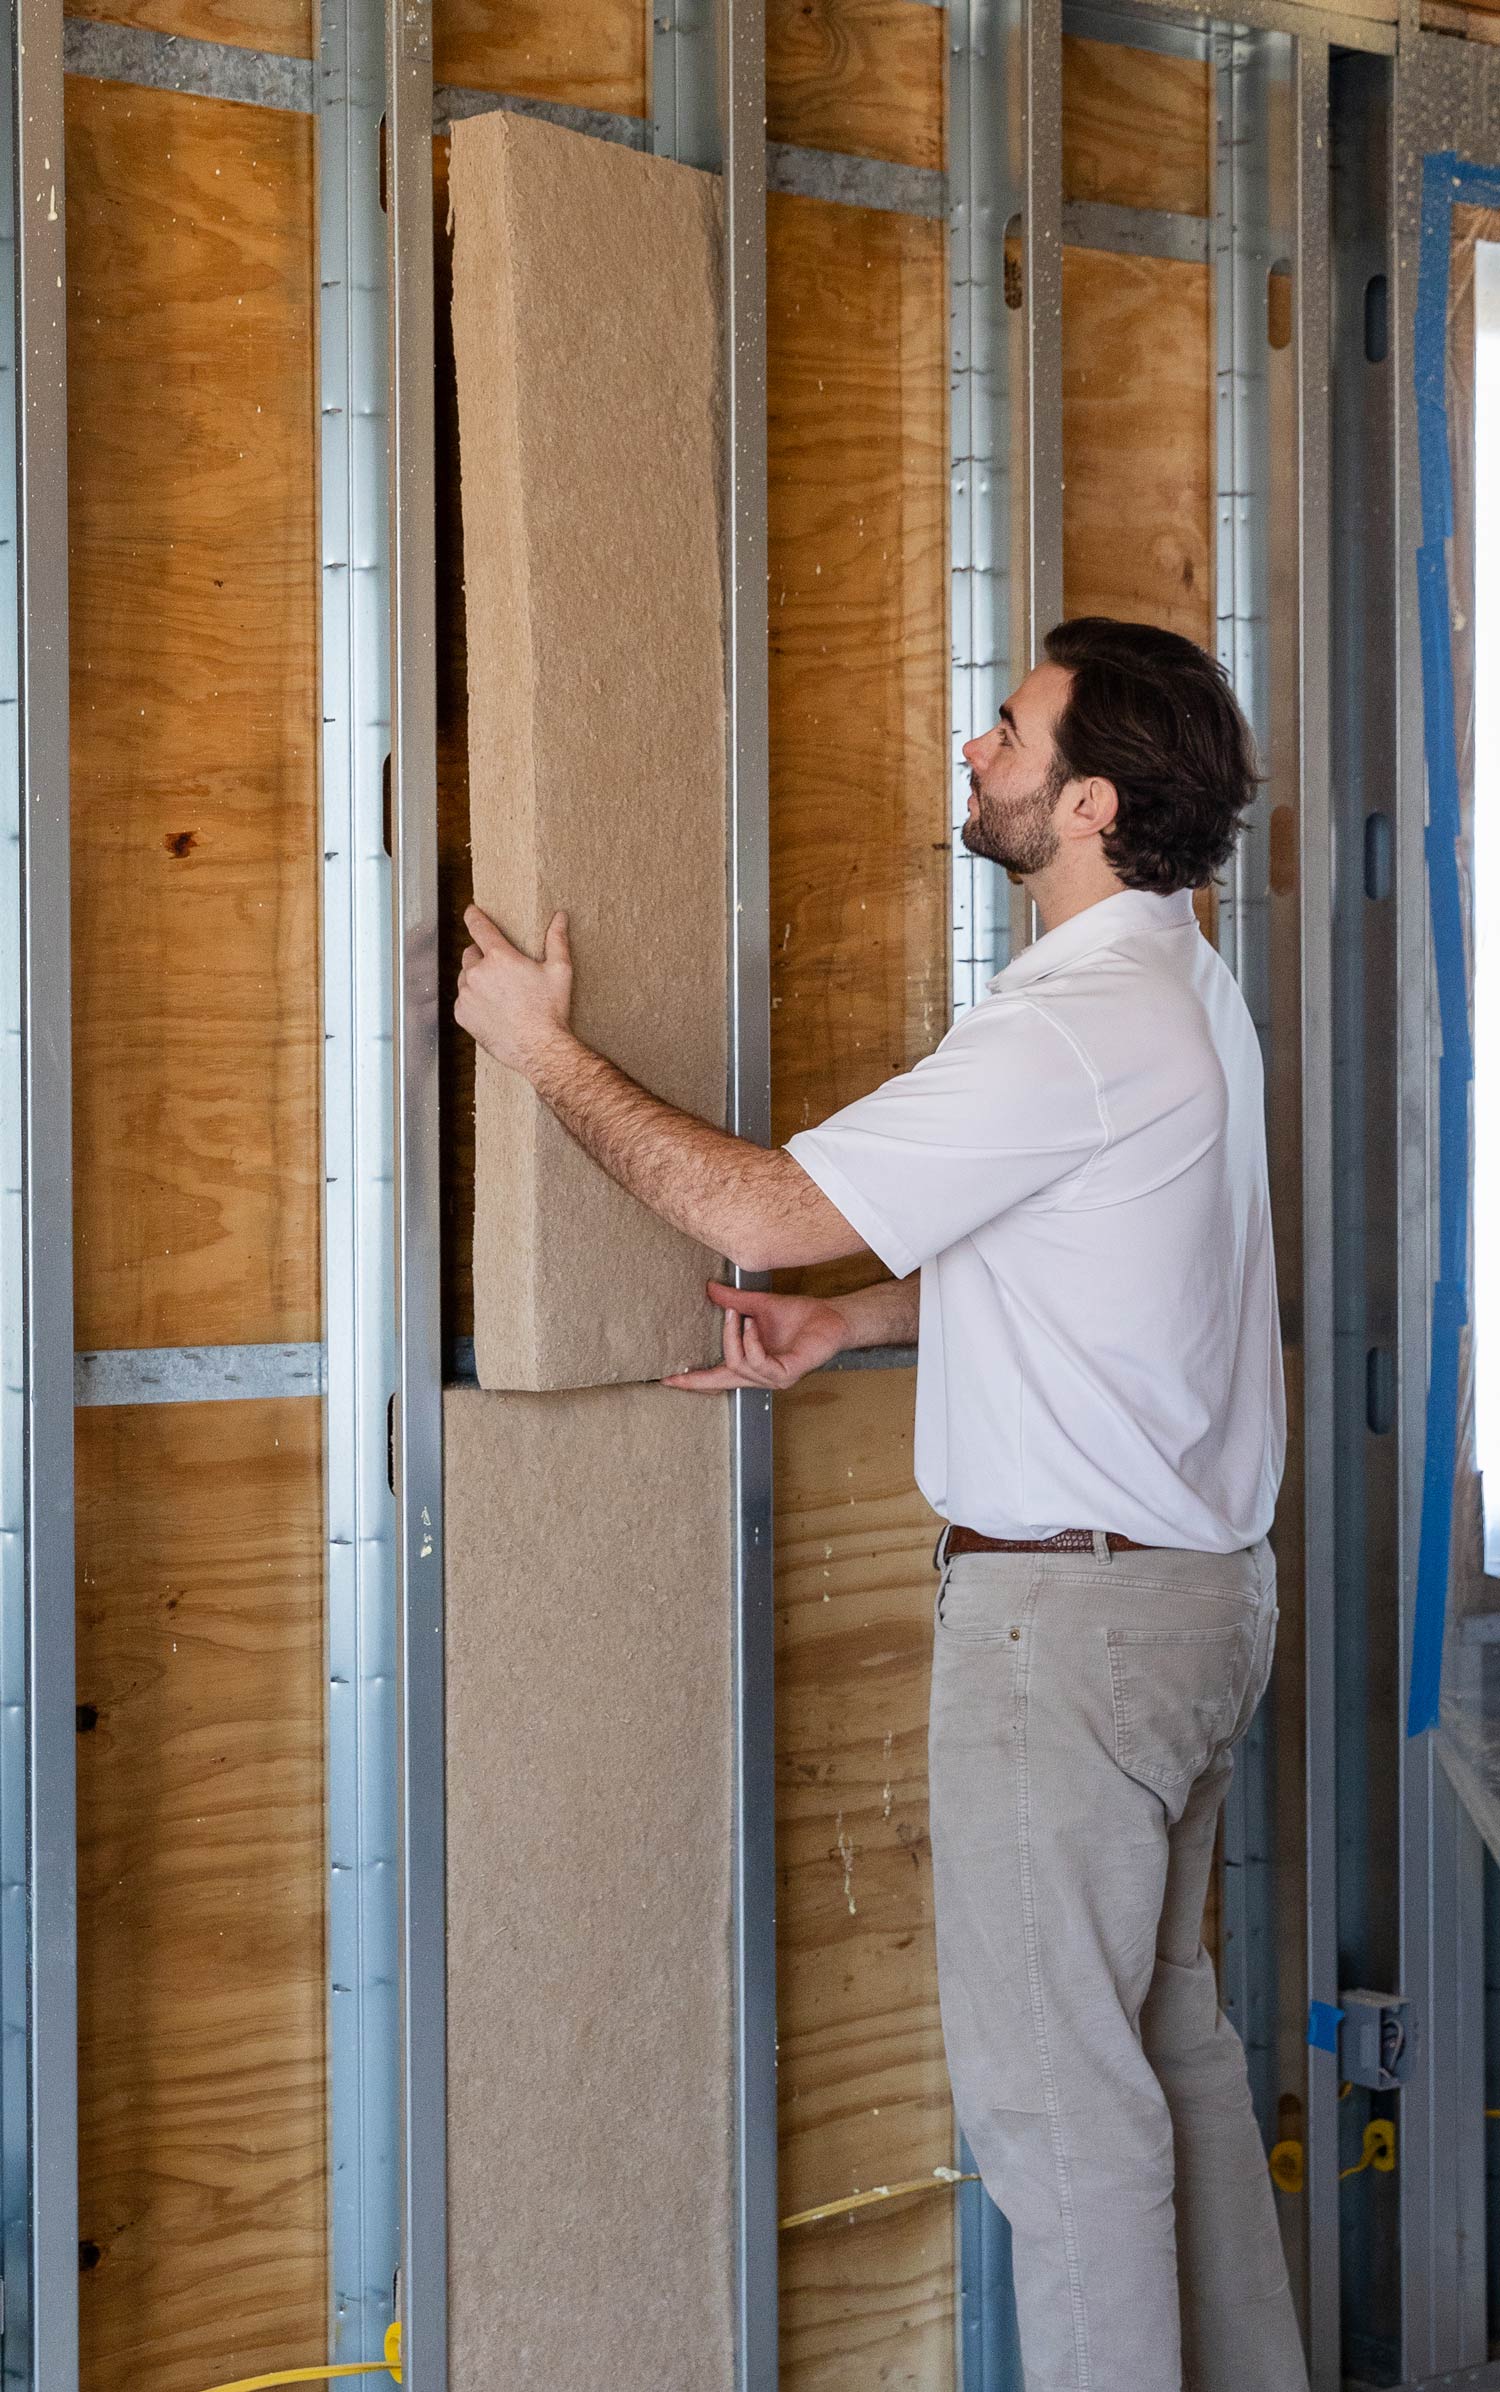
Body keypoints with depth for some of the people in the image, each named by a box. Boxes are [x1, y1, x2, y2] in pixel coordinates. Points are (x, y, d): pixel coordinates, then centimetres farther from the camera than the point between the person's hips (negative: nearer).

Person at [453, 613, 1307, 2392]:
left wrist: (542, 1048, -7)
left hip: (1070, 1607, -10)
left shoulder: (1075, 1029, -21)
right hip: (1199, 1583, 10)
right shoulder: (1184, 992, 11)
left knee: (1050, 2077, -2)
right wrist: (844, 1325, 12)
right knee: (1166, 2029, 19)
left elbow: (754, 1206, -19)